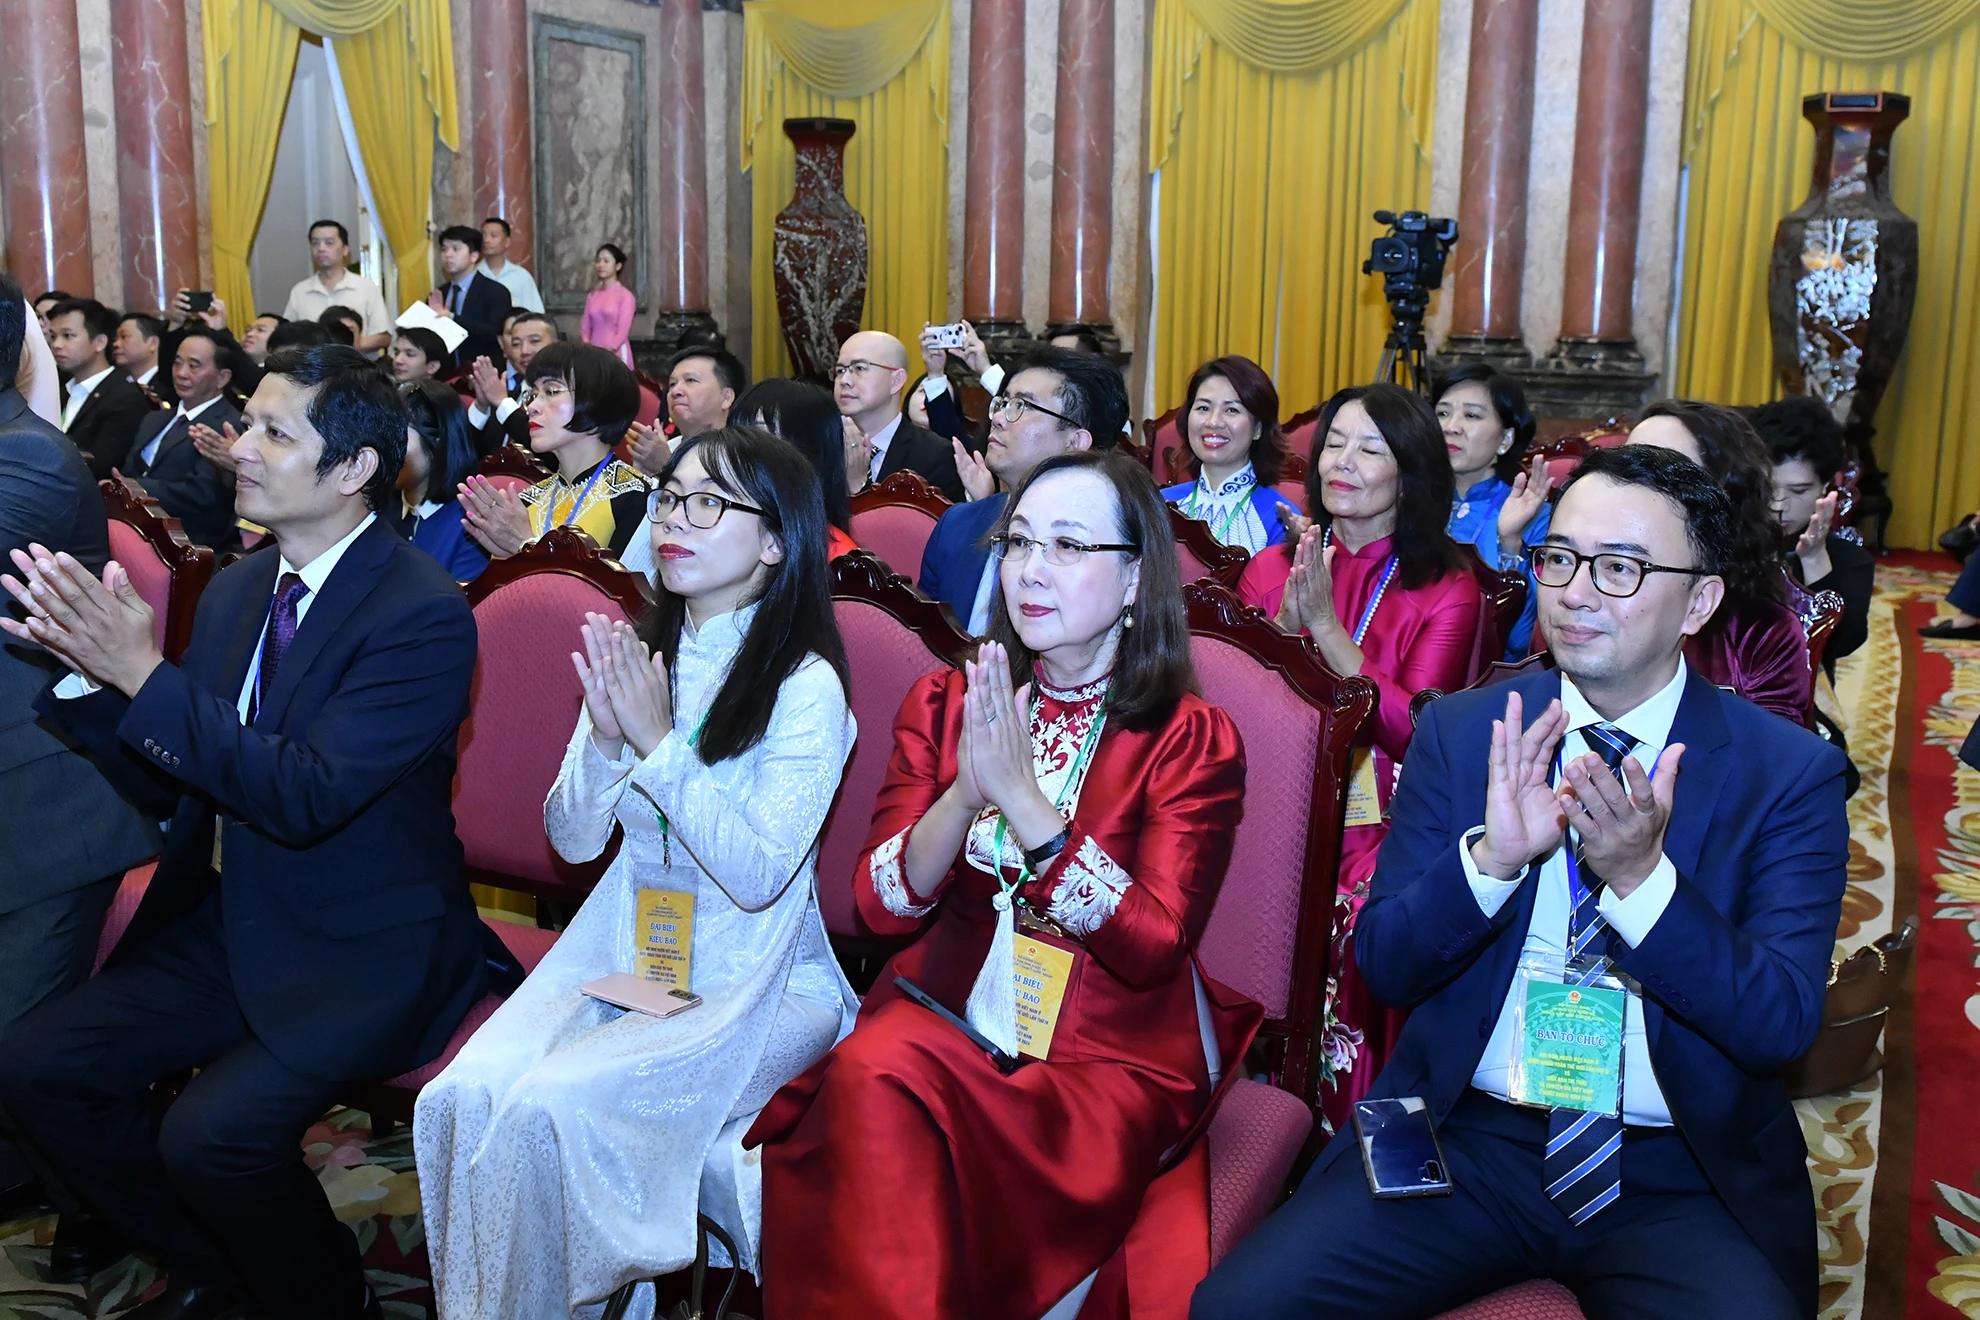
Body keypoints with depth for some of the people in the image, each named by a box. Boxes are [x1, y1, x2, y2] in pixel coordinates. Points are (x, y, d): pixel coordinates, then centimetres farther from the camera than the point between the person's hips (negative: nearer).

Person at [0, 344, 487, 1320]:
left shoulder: (423, 615, -18)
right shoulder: (236, 591, 6)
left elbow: (307, 796, -26)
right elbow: (173, 784, 10)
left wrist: (146, 675, -28)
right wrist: (86, 669, -6)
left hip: (360, 949, -8)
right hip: (227, 922, 8)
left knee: (212, 1134, -24)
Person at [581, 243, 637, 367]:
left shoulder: (625, 295, -2)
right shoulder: (592, 296, 12)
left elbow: (623, 331, -8)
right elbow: (585, 327, 10)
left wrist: (607, 351, -19)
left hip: (616, 354, -4)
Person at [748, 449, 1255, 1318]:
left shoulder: (1192, 741, -4)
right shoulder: (943, 705, 7)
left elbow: (1153, 946, -15)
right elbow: (882, 905, -1)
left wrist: (1022, 797, -23)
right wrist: (965, 795, -20)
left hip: (1110, 1059, -3)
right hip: (949, 1013, 3)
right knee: (872, 1072, -29)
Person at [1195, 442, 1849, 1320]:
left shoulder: (1792, 772, -3)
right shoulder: (1459, 732, 1)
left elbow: (1782, 1026, -9)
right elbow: (1383, 967, -1)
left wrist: (1642, 877, -25)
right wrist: (1491, 858, -20)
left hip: (1683, 1181, 0)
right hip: (1463, 1140, 1)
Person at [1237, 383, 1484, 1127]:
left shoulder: (1447, 591, 1)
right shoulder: (1273, 567, 13)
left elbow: (1416, 731, -11)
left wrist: (1325, 625, -15)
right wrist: (1284, 624, -10)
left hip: (1378, 820, -3)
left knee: (1344, 923, -30)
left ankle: (1340, 1132, -9)